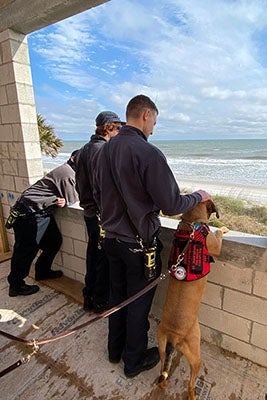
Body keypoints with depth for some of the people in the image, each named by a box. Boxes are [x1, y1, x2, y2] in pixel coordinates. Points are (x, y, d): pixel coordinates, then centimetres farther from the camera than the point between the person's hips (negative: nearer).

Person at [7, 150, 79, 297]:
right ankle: (16, 285, 18)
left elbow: (67, 195, 10)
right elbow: (71, 199, -17)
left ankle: (42, 271, 34)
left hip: (41, 212, 10)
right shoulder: (68, 174, -19)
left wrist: (63, 200, -12)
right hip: (30, 212, -10)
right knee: (27, 249, 1)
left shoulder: (67, 170, 13)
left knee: (54, 241, 14)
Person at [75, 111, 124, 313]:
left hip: (89, 212, 9)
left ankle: (89, 296, 35)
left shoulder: (84, 150, 12)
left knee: (93, 254, 20)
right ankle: (100, 301, 21)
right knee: (105, 258, 5)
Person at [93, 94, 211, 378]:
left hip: (111, 238, 7)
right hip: (139, 243, -7)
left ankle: (115, 349, 47)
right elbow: (171, 206, -21)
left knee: (117, 294, 24)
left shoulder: (103, 151, 1)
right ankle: (134, 361, 39)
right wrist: (198, 197, -2)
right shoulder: (149, 154, -22)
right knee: (139, 302, 15)